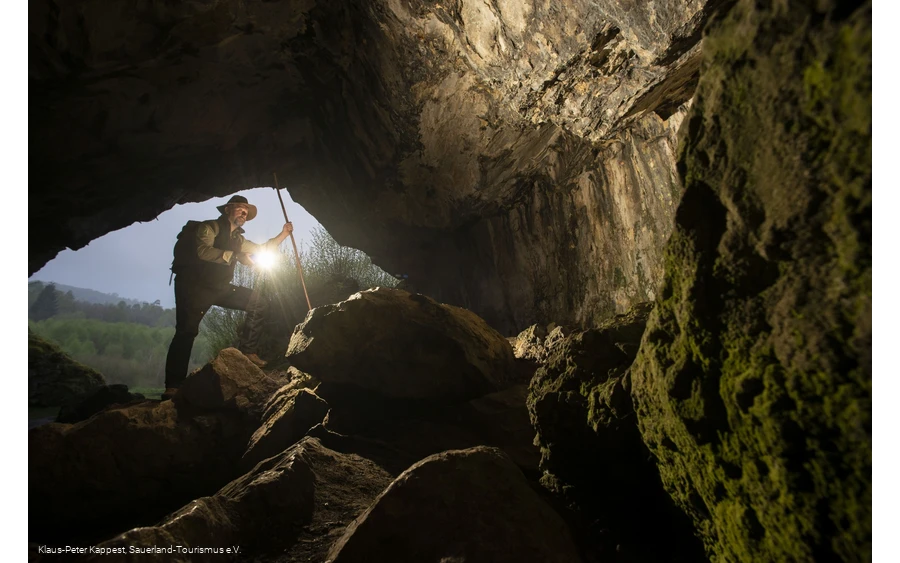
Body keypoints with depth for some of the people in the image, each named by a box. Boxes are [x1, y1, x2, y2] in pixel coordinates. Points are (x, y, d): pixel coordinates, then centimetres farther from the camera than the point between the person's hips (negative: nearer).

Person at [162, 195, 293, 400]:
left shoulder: (238, 239, 16)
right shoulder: (209, 227, -6)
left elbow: (263, 249, 21)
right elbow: (203, 251, -24)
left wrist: (283, 234, 11)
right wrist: (235, 255, -26)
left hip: (219, 288, 8)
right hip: (194, 285, -7)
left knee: (258, 302, 1)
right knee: (187, 331, -20)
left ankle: (248, 350, 3)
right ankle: (172, 386, -20)